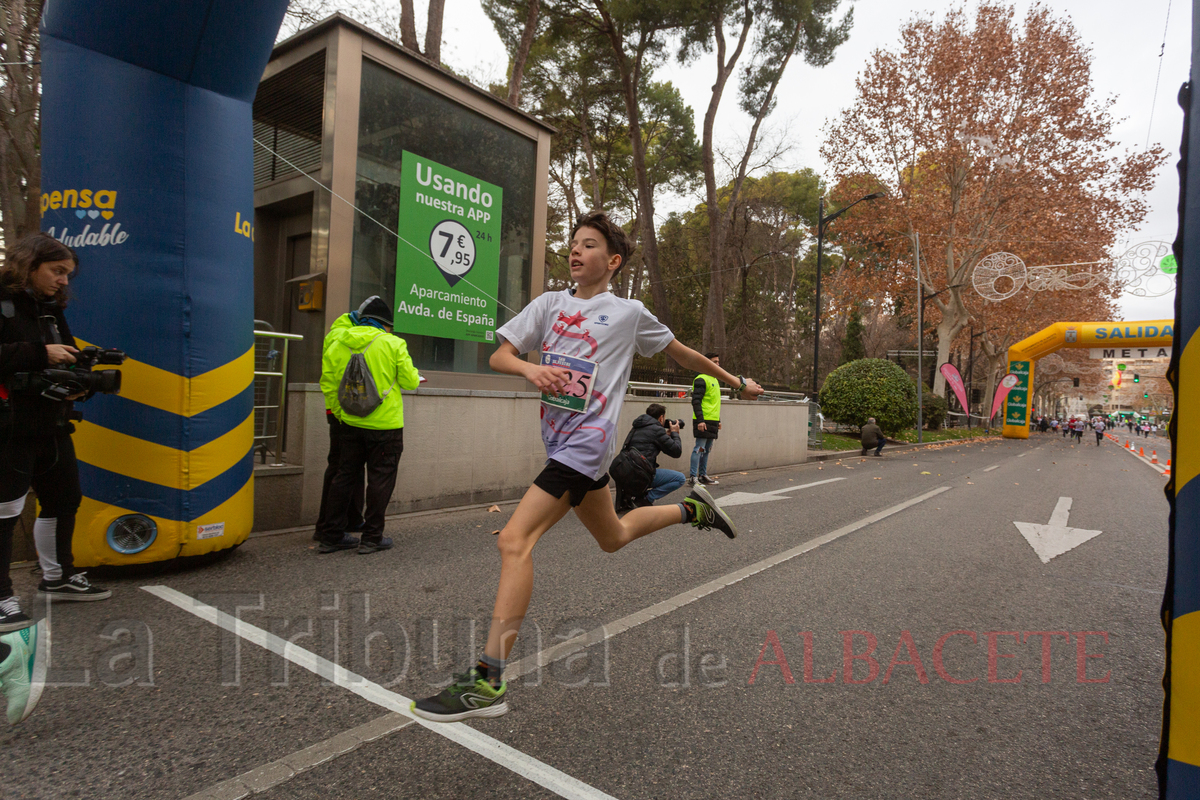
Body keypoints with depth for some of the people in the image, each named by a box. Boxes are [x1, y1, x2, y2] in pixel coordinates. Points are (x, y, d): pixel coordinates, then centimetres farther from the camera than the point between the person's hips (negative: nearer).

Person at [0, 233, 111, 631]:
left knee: (65, 499, 14)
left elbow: (68, 359, 16)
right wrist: (40, 354, -21)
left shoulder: (51, 309, 15)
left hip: (51, 426, 8)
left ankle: (57, 578, 30)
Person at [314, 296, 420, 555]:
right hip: (385, 425, -5)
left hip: (351, 424, 5)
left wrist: (339, 413, 18)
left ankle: (331, 535, 18)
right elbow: (410, 381, -5)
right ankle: (372, 538, 9)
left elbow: (328, 385, 7)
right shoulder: (392, 344, -9)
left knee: (344, 476, 14)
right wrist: (415, 377, 17)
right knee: (380, 480, 5)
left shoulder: (335, 343, 4)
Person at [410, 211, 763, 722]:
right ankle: (693, 508, 47)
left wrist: (737, 383, 21)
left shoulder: (628, 313, -1)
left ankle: (487, 682, -15)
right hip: (561, 444, 7)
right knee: (612, 538, 24)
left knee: (515, 540, -19)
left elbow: (682, 354, 13)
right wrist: (530, 369, -20)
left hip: (586, 443, -7)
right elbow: (498, 357, 3)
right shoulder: (549, 304, 9)